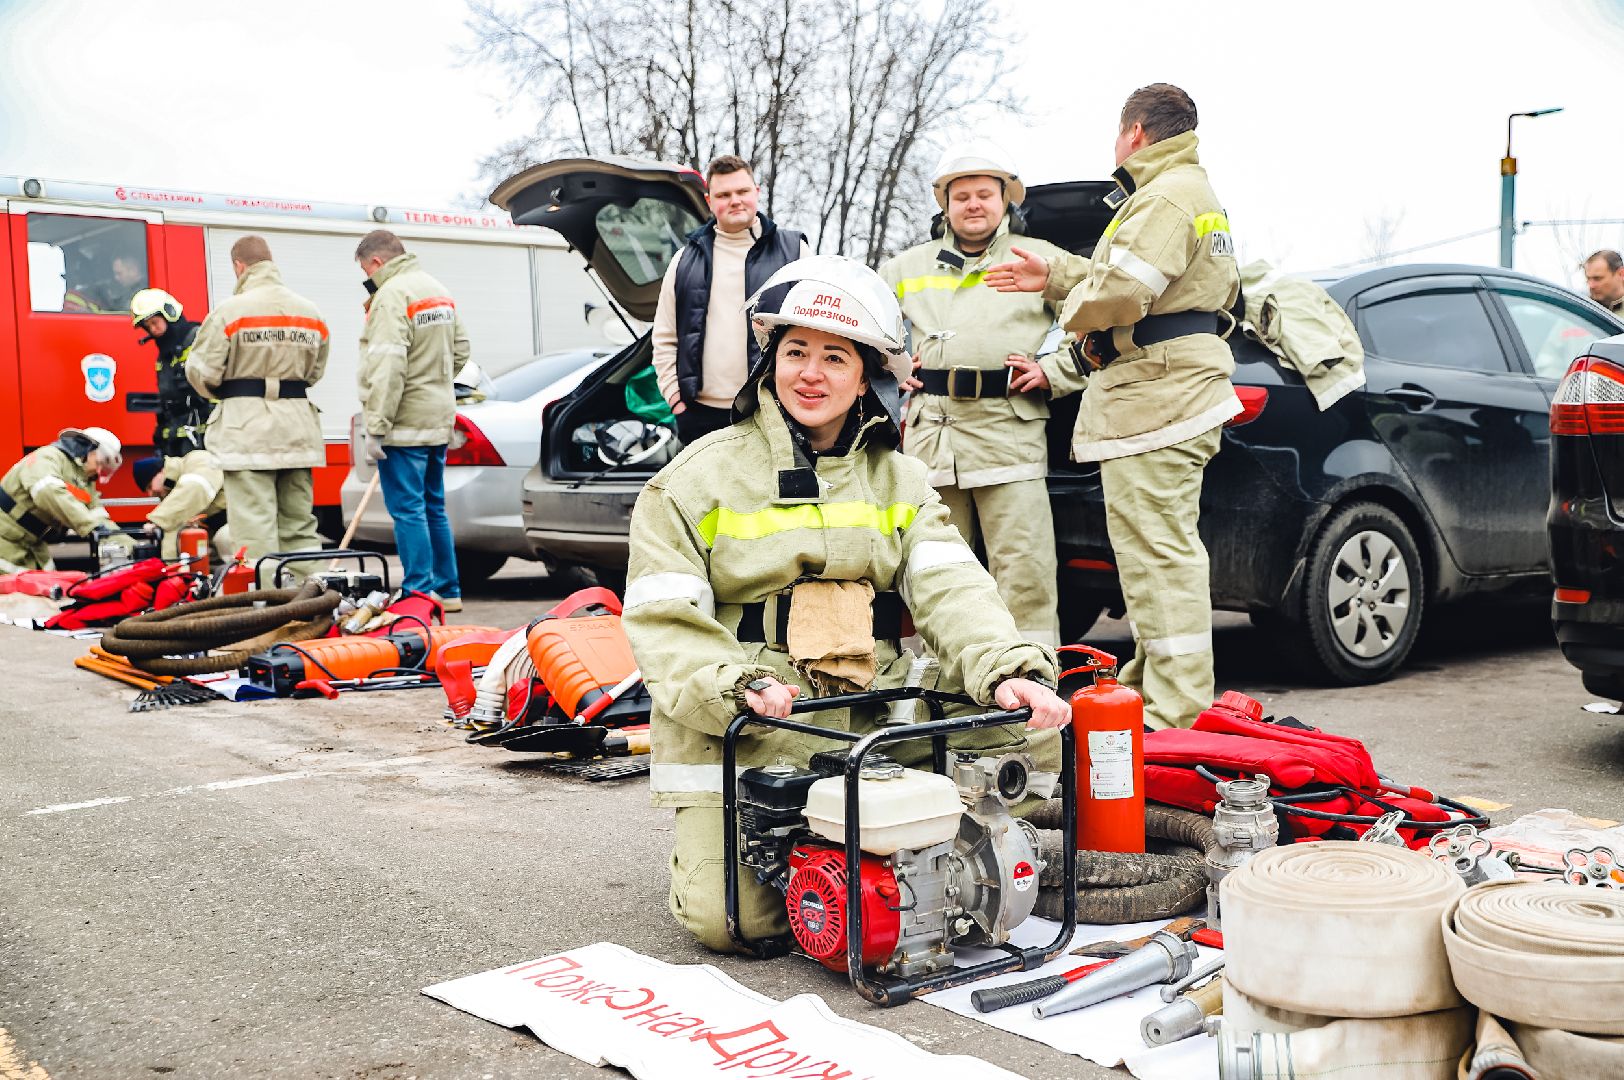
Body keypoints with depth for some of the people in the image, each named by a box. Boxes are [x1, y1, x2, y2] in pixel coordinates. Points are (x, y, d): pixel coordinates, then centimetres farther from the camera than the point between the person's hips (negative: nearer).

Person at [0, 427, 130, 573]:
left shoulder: (86, 483, 9)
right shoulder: (48, 457, -17)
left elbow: (99, 518, 2)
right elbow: (49, 493, -36)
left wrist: (127, 543, -16)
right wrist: (91, 526, -44)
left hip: (34, 545, 9)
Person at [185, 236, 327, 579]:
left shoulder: (229, 311, -10)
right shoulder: (310, 312, 7)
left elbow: (203, 373, -8)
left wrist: (223, 393, 13)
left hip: (247, 428, -5)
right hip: (298, 428, 5)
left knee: (254, 525, -2)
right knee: (299, 524, 13)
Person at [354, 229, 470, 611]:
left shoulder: (391, 296, -15)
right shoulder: (439, 292, 14)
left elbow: (387, 368, -22)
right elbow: (460, 350, 20)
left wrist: (375, 428, -20)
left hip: (406, 422, -9)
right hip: (439, 420, 9)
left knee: (407, 510, -4)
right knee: (434, 508, 15)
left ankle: (420, 593, -3)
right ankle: (448, 590, 20)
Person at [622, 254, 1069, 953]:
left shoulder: (899, 481, 12)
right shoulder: (699, 477, 1)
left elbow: (953, 591, -4)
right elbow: (664, 624, -6)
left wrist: (1010, 670, -24)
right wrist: (737, 686, -25)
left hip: (872, 730, 4)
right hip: (738, 738, -3)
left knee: (1029, 731, -15)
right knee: (729, 917, -19)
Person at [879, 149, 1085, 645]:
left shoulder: (1042, 258, 14)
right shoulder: (908, 267, 21)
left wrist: (1053, 372, 0)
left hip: (1010, 429, -3)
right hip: (930, 430, 3)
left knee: (1023, 569, -9)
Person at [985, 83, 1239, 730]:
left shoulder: (1167, 197, -14)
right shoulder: (1196, 193, 23)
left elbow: (1119, 291, -25)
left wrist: (1073, 309, -4)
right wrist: (1055, 276, 25)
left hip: (1155, 396, -12)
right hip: (1174, 391, 12)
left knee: (1158, 556, -11)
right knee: (1160, 552, 19)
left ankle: (1175, 719, -9)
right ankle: (1148, 684, 31)